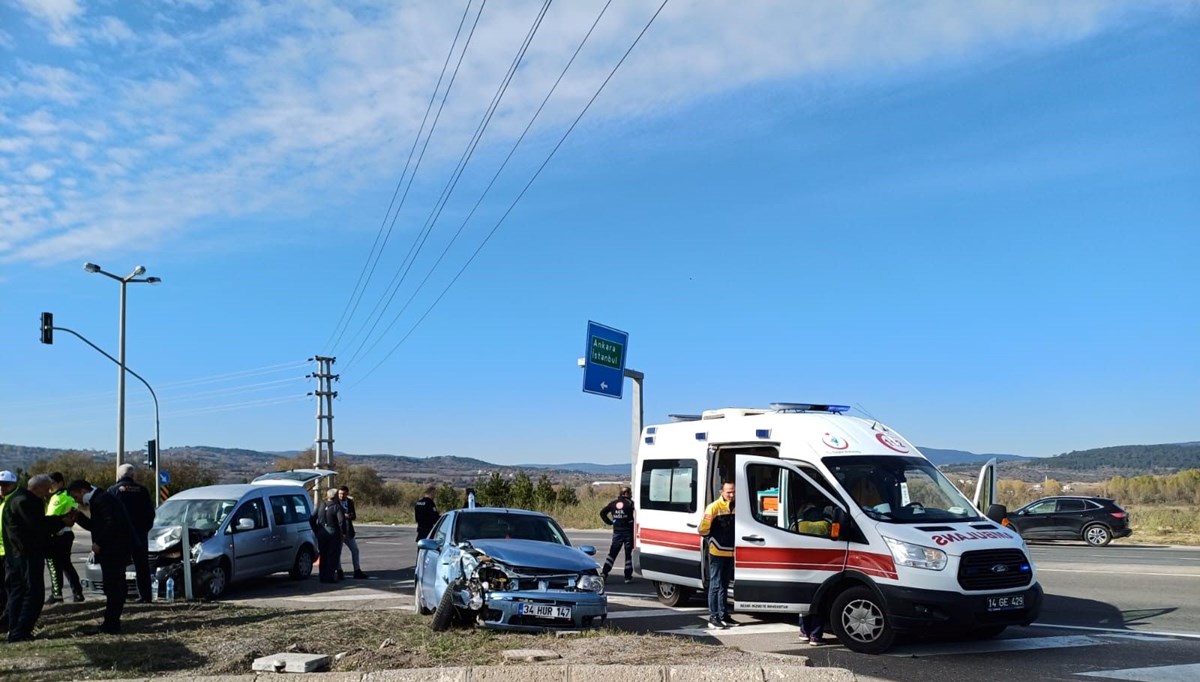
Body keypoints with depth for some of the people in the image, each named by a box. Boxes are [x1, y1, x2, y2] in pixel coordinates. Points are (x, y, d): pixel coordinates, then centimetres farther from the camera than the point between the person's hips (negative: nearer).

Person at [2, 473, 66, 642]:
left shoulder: (24, 499, 16)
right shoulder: (23, 501, -17)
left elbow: (40, 521, 17)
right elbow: (38, 525, -21)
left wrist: (61, 520, 6)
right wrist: (62, 522, -12)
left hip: (16, 555, 11)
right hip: (27, 555, -11)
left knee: (17, 593, 13)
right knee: (34, 593, -9)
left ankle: (15, 632, 19)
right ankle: (20, 633, -10)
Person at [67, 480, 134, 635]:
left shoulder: (102, 499, -14)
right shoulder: (98, 499, 20)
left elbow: (112, 523, -24)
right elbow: (96, 526, 23)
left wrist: (98, 543, -18)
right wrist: (78, 517, 11)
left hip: (115, 548, -11)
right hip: (114, 548, 11)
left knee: (112, 587, -7)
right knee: (115, 586, 14)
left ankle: (111, 625, -4)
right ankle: (112, 624, 20)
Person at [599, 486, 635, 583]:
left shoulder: (613, 503, 7)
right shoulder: (630, 503, -6)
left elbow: (602, 513, 6)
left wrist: (609, 522, 9)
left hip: (617, 532, 3)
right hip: (628, 532, -3)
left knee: (612, 553, 8)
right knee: (628, 554, 7)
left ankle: (604, 573, -4)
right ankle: (628, 577, 9)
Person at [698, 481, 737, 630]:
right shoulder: (714, 507, -11)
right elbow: (703, 529, -14)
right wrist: (706, 521, -27)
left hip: (730, 553, 6)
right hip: (717, 552, -6)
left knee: (724, 585, 16)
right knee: (715, 585, -3)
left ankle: (724, 615, 24)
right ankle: (713, 618, 1)